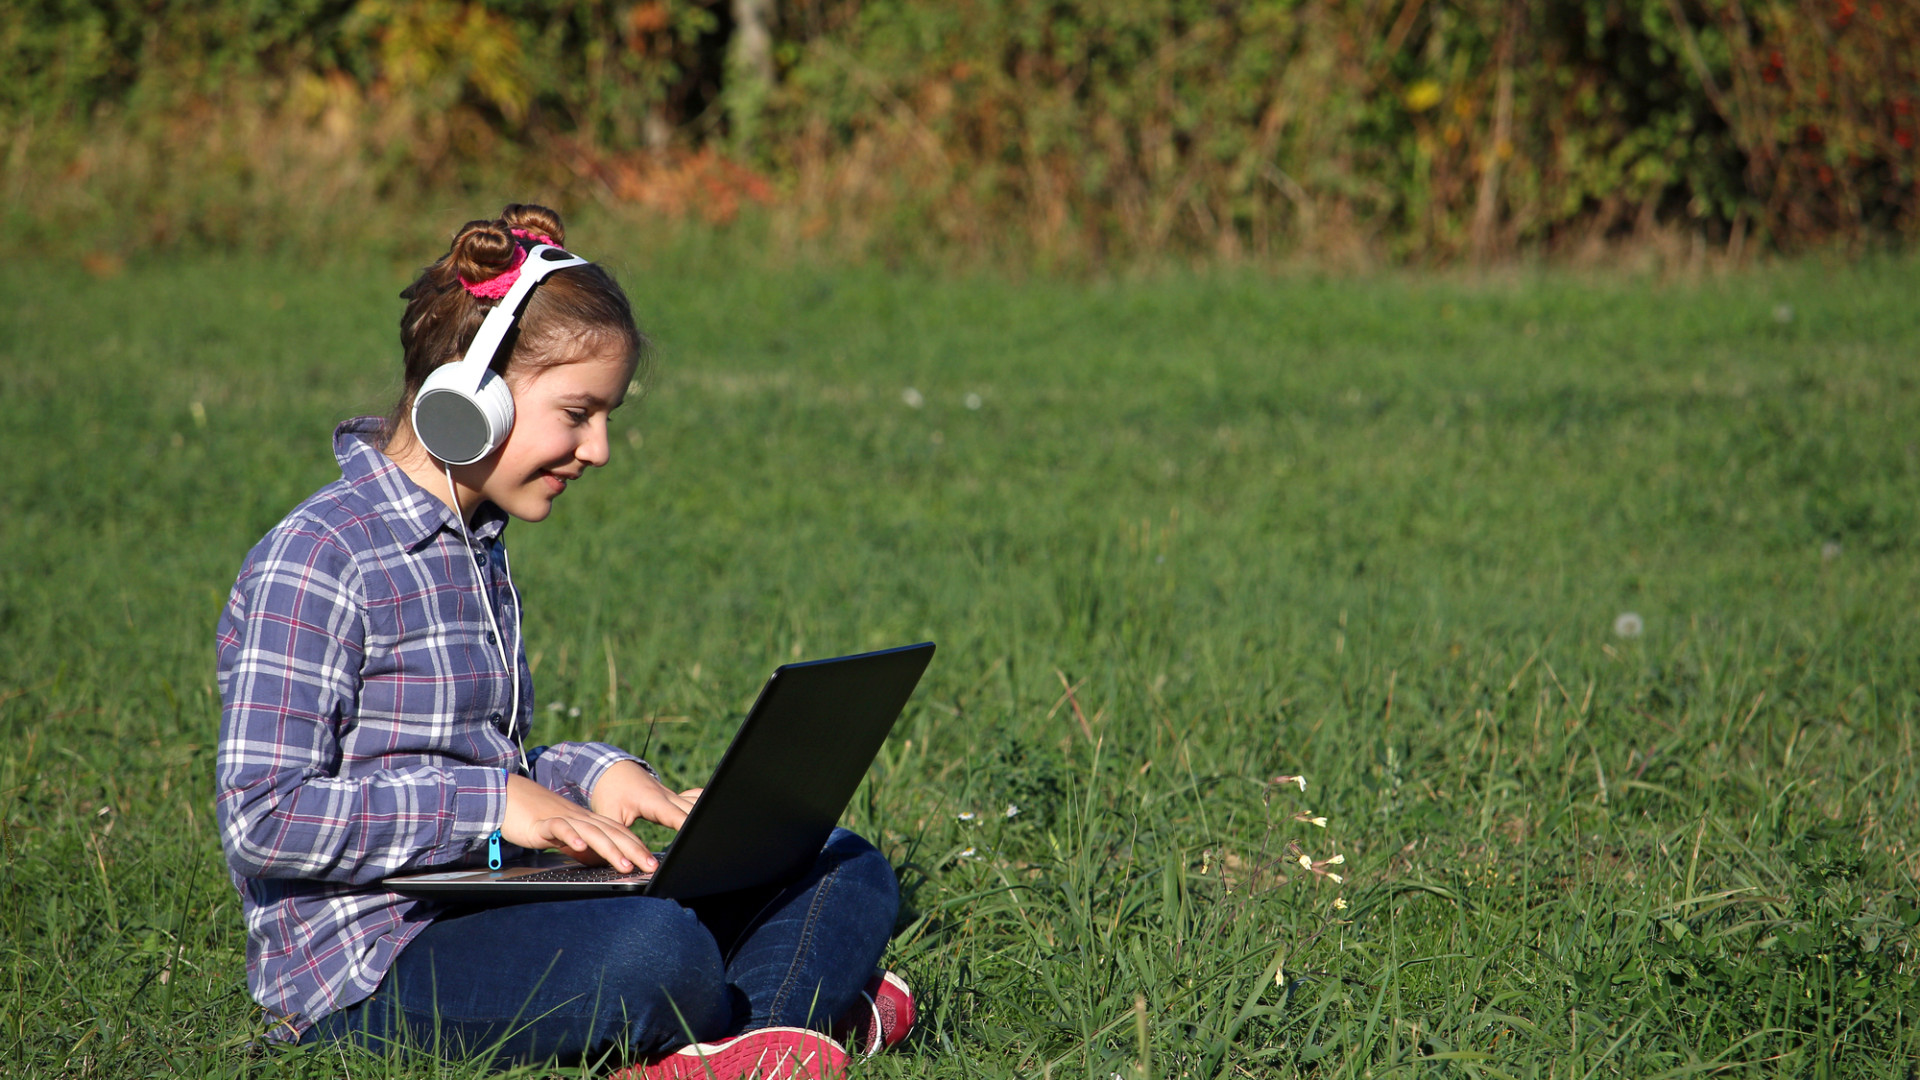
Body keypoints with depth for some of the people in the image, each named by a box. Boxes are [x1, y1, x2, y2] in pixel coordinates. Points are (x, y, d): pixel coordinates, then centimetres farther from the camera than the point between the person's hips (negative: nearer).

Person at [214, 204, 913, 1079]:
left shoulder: (476, 547, 17)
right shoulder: (317, 560, -12)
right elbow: (264, 818, -18)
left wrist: (591, 777, 3)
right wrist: (494, 806, -19)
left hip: (484, 911, 10)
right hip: (370, 967, -10)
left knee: (848, 872, 2)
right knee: (654, 950, -39)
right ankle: (803, 1007, -10)